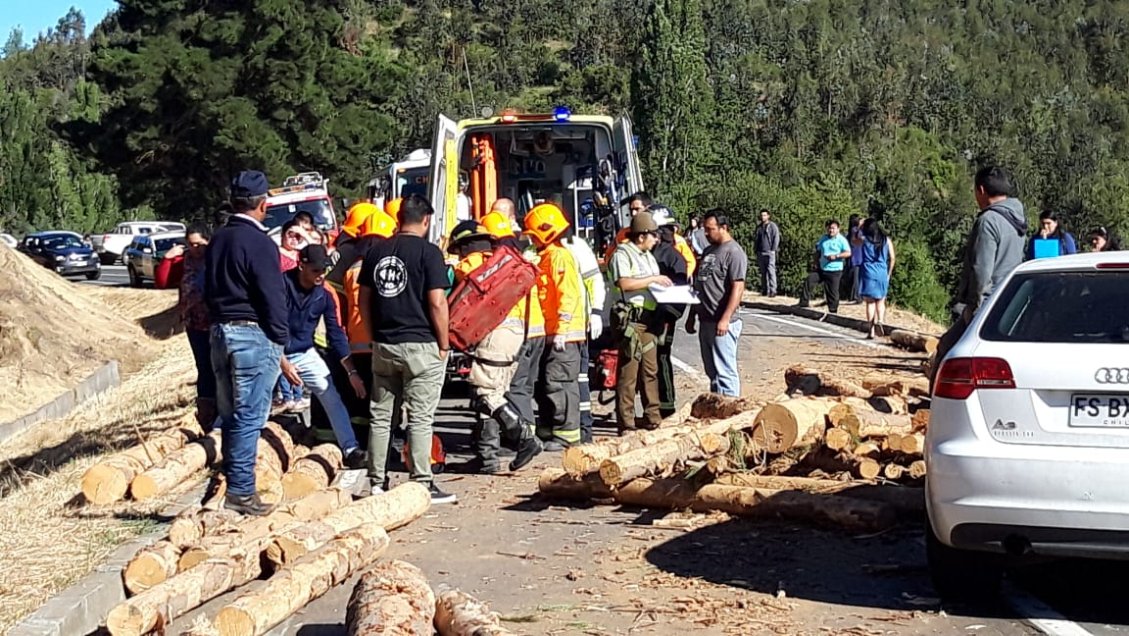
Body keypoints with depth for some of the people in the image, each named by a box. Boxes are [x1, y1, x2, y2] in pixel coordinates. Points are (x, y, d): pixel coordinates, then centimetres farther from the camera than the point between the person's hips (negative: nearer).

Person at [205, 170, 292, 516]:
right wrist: (281, 350, -7)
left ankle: (231, 484, 19)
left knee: (230, 415, 14)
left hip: (219, 332, 8)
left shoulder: (217, 240, 14)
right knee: (249, 417, -4)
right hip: (253, 335, -8)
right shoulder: (260, 243, -12)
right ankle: (240, 491, -3)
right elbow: (273, 300, -13)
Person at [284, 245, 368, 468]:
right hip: (276, 352, -3)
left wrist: (351, 371, -5)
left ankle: (350, 450, -10)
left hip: (305, 354, 3)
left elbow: (336, 334, 0)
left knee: (332, 398, -8)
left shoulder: (324, 294, -5)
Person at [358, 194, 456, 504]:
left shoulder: (376, 251, 8)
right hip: (420, 344, -5)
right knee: (420, 417, -1)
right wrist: (444, 344, -5)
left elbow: (363, 300, 11)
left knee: (380, 415, 11)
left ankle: (377, 483, 16)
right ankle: (422, 484, -1)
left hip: (383, 345, 5)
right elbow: (437, 303, -14)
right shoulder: (428, 252, -9)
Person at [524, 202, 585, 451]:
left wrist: (562, 329, -23)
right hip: (549, 333, 10)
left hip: (564, 334, -10)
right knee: (543, 383, 13)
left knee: (558, 382, -10)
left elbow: (568, 294, -20)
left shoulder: (560, 256, -12)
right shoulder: (545, 257, 19)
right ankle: (548, 429, 22)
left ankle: (566, 433, -7)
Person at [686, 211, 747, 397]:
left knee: (725, 371, -8)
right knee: (712, 371, 14)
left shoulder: (733, 252, -11)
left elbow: (738, 288, -18)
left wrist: (725, 319, -23)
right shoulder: (709, 251, 17)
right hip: (706, 320, 9)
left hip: (722, 324, -9)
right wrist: (692, 316, 20)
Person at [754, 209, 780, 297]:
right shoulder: (759, 227, 17)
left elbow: (776, 238, -5)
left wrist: (773, 250, -11)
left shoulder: (772, 226, -1)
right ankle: (764, 290, 12)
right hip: (760, 253, 6)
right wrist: (756, 249, 12)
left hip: (769, 252, -6)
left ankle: (772, 290, -13)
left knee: (771, 271, -11)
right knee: (763, 272, 7)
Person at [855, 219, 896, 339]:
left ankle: (872, 330, -6)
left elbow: (854, 242, 20)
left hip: (868, 272, -2)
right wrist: (889, 273, 14)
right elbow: (892, 258, 4)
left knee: (870, 302, 1)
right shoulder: (886, 240, 5)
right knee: (880, 301, 14)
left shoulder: (863, 240, -1)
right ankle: (880, 320, -13)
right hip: (882, 273, 2)